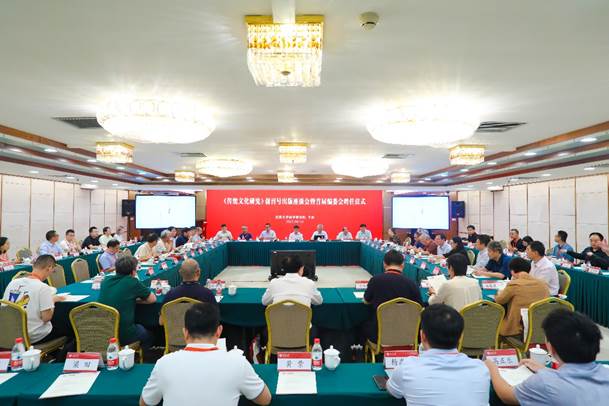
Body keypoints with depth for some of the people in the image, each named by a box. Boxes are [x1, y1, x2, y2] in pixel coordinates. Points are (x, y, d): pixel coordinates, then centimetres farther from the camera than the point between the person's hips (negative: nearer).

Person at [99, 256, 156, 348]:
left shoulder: (106, 280, 1)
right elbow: (153, 299, -2)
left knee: (139, 327, 34)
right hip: (123, 335, -5)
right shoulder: (132, 282, -13)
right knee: (148, 336, 27)